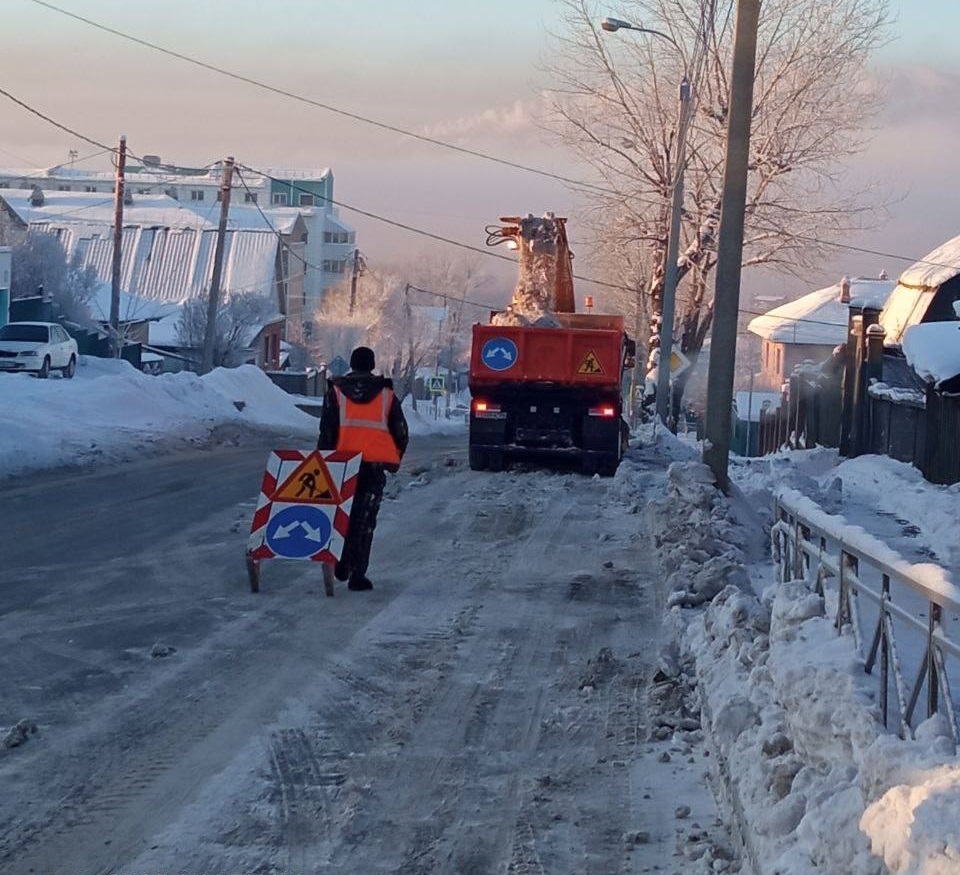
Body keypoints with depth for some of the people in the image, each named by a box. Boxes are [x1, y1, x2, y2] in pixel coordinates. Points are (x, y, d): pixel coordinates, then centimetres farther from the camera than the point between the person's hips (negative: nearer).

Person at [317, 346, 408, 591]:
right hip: (375, 466, 0)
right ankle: (357, 574, -1)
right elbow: (401, 432, 9)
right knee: (364, 520, 3)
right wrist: (394, 460, 23)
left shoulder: (336, 392, 3)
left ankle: (342, 565, 17)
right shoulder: (386, 394, 5)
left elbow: (327, 432, -2)